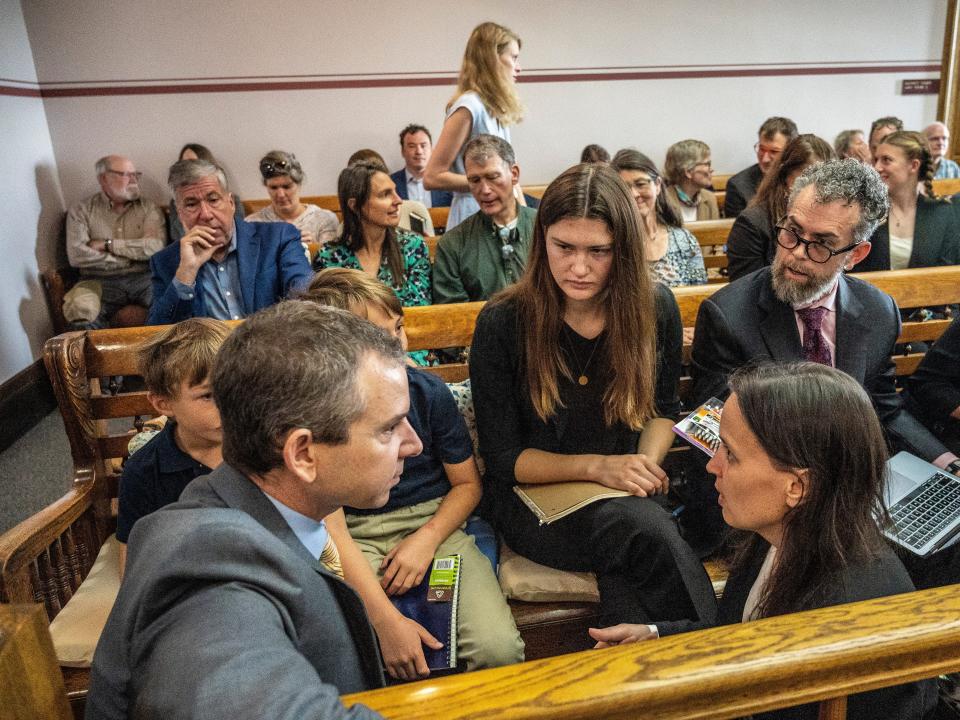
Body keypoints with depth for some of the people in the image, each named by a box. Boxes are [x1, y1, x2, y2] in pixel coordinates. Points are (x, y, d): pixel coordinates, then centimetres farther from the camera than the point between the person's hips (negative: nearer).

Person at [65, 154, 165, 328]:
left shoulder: (149, 208, 12)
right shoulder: (81, 211, 10)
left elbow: (155, 247, -5)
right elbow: (76, 255, -5)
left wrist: (108, 244, -5)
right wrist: (131, 258, -3)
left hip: (145, 279, 0)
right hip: (101, 282, 0)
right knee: (80, 309, -33)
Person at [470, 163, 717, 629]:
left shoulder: (655, 308, -4)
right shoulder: (501, 324, -13)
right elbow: (502, 458, -8)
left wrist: (647, 463, -10)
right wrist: (597, 466, -21)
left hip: (626, 496, 3)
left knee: (623, 571, -32)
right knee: (643, 527, -32)